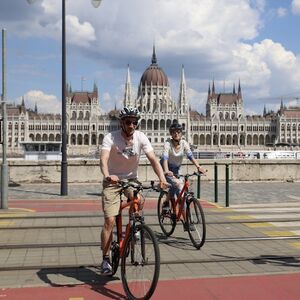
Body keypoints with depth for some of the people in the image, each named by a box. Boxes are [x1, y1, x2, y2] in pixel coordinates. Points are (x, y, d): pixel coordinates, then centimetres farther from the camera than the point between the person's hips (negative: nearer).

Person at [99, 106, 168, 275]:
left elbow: (153, 159, -20)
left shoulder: (141, 138, -12)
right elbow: (103, 159, -34)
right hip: (112, 181, -2)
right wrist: (107, 176, -55)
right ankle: (106, 259, 5)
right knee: (110, 221, -10)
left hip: (131, 179, 3)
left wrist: (162, 178, -37)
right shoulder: (111, 138, -20)